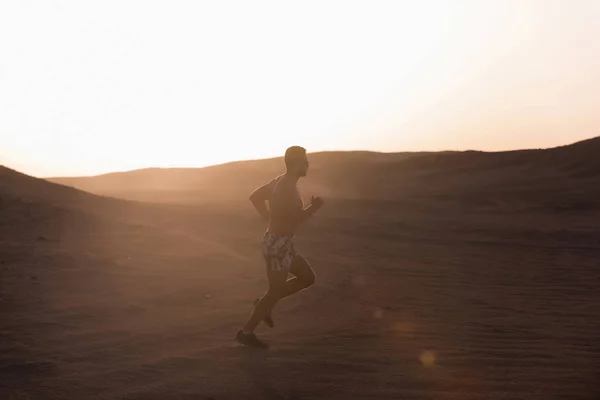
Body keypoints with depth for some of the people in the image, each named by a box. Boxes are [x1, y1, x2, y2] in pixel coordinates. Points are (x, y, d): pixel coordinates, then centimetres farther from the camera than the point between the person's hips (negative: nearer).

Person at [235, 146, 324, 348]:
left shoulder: (282, 181, 9)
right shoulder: (287, 187, -21)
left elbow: (255, 197, 20)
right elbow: (293, 220, -26)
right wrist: (314, 207, -12)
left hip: (280, 243, 10)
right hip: (278, 244, -10)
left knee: (308, 278, 16)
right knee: (275, 291, 0)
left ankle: (264, 303, 19)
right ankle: (246, 332, 10)